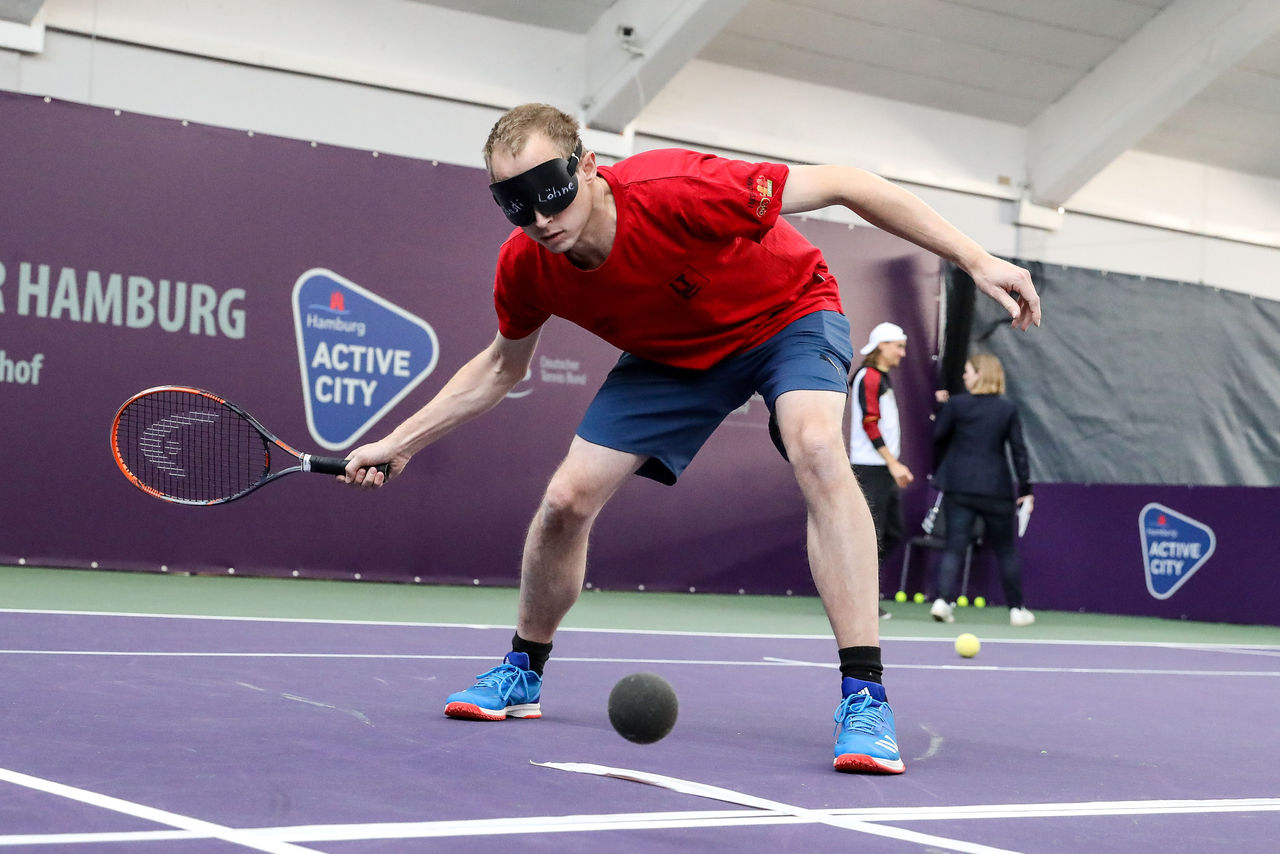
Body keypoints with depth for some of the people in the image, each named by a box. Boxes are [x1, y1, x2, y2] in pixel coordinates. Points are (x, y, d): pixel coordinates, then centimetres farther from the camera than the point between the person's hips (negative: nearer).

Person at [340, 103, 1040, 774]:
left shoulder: (674, 192, -38)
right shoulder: (525, 266, -21)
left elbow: (840, 184, -30)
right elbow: (503, 366, 3)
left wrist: (976, 260, -31)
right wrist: (399, 443, -2)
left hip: (789, 313, -4)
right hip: (672, 355, 4)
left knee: (818, 451, -34)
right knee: (565, 501, -7)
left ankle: (864, 696, -33)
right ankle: (522, 672, 20)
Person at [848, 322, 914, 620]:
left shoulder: (881, 379, 20)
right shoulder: (869, 377, -10)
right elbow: (869, 423, -18)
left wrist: (895, 466, 18)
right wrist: (893, 463, -20)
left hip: (884, 470, 10)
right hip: (870, 469, -10)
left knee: (893, 534, 11)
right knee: (871, 534, -7)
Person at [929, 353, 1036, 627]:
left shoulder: (956, 404, -4)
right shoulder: (1008, 409, 0)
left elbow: (938, 436, 4)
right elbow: (1018, 450, -1)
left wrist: (942, 407, 18)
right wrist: (1025, 488, 4)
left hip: (958, 486, -1)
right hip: (996, 488, 1)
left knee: (954, 545, 1)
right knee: (1006, 549, 12)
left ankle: (943, 599, -16)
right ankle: (1017, 608, 16)